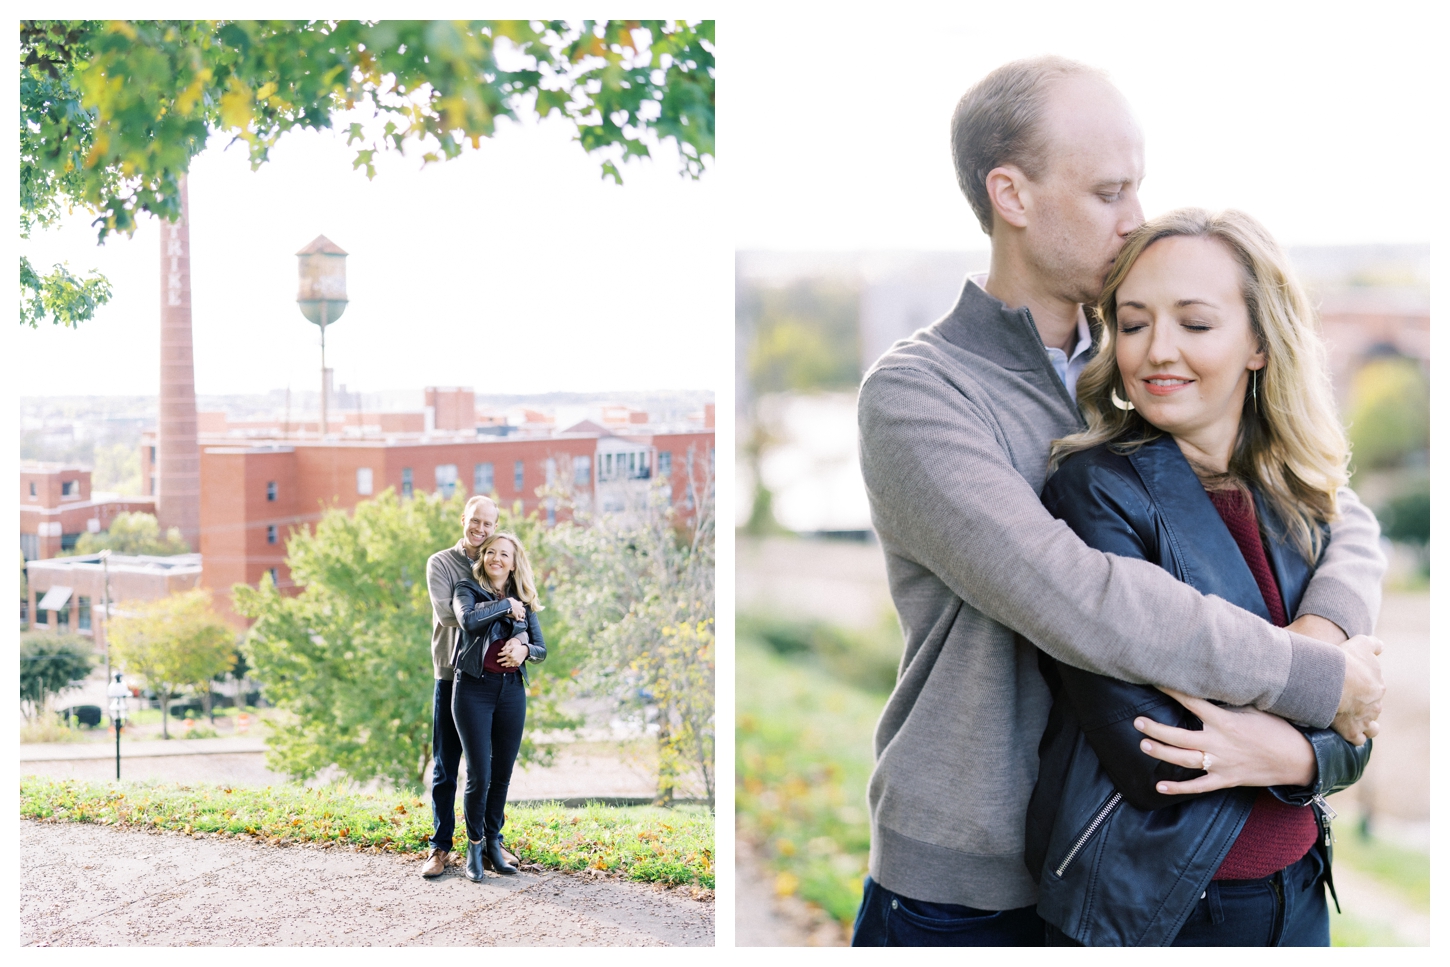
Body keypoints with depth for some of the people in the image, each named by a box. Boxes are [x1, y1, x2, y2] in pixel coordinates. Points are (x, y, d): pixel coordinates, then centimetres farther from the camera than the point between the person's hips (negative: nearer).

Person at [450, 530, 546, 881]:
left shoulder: (523, 601, 13)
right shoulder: (467, 589, 2)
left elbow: (542, 648, 11)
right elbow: (469, 620, -20)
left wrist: (524, 649, -10)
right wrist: (505, 606, -10)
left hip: (512, 690, 4)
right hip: (474, 689, -4)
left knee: (503, 773, 6)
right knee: (479, 774, -7)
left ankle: (493, 844, 18)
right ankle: (474, 848, 7)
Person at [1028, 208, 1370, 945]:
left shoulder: (1299, 505, 4)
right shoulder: (1095, 489, -15)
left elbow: (1350, 738, 3)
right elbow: (1147, 759, -20)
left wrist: (1293, 754, -17)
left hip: (1297, 898, 6)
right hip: (1145, 911, -5)